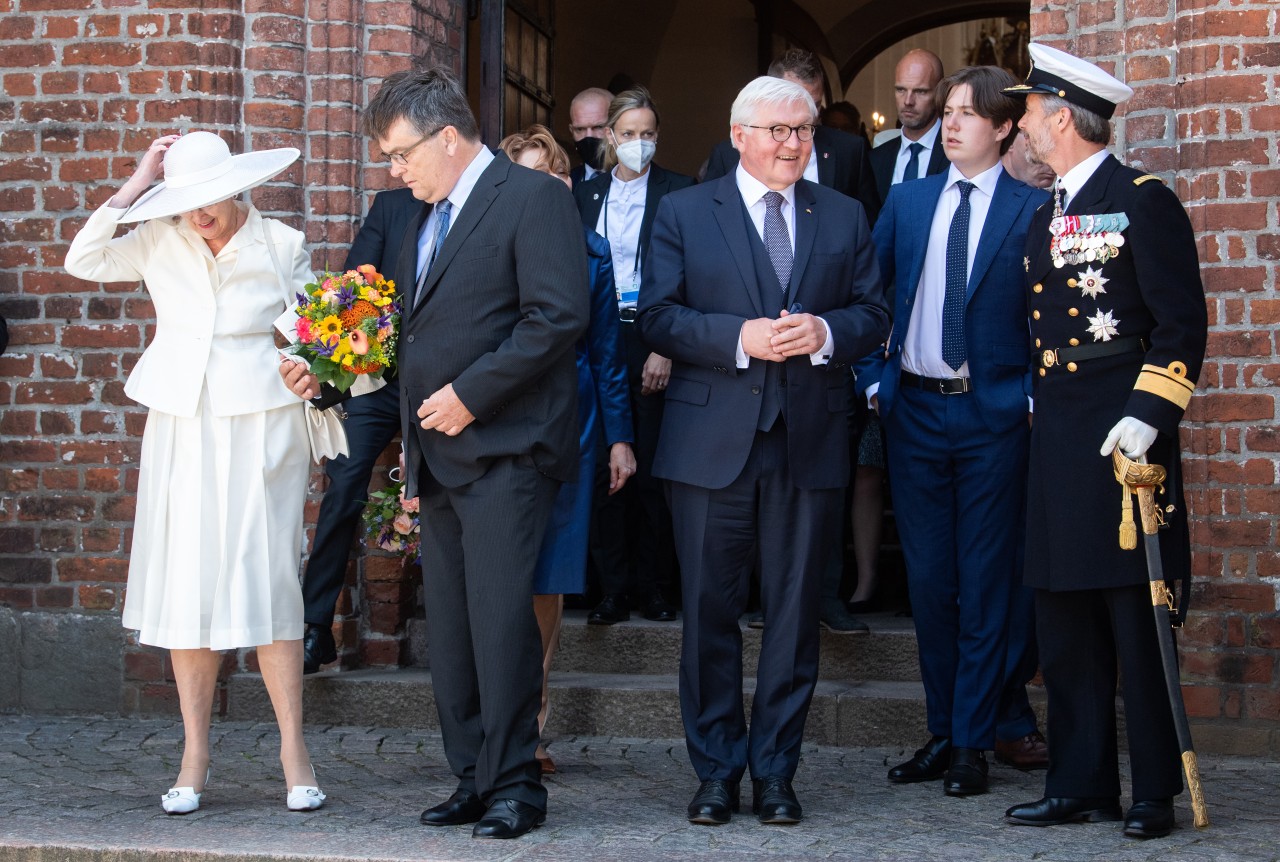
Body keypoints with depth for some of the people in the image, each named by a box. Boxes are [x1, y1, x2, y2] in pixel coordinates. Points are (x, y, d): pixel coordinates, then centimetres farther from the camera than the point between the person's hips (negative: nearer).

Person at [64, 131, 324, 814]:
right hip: (181, 429, 2)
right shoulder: (161, 242, 5)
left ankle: (293, 752, 3)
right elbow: (83, 260, -5)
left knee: (266, 581, -4)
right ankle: (195, 758, 7)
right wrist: (135, 186, -6)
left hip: (261, 429, -2)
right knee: (186, 587, 1)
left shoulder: (282, 247, 1)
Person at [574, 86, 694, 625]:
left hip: (654, 342, -3)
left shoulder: (678, 192, 1)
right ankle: (613, 590, 9)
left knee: (652, 470, -2)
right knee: (604, 468, 2)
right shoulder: (586, 195, 12)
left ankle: (654, 587, 9)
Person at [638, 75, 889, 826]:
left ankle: (775, 771, 16)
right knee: (711, 612, 4)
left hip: (811, 444, 2)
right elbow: (657, 316, -3)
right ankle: (717, 770, 15)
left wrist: (826, 332, -13)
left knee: (796, 614, 5)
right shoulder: (684, 214, 4)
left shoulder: (845, 217, 11)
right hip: (712, 441, -1)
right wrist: (738, 337, -17)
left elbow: (875, 313, 8)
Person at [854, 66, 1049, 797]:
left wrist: (1033, 398, -9)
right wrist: (873, 379, 4)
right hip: (915, 410, 4)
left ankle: (973, 743, 8)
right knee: (928, 578, 9)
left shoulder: (1033, 210, -3)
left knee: (986, 581, 2)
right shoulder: (908, 202, 9)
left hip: (993, 415, -4)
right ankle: (942, 732, 20)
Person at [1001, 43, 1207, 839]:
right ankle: (1081, 784, 16)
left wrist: (1149, 417, -18)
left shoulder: (1144, 201, -6)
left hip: (1124, 439, -8)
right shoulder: (1045, 218, 17)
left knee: (1138, 620, -3)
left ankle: (1156, 792, 6)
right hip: (1058, 443, 8)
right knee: (1064, 627, 9)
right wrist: (1042, 412, 17)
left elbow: (1183, 323, -11)